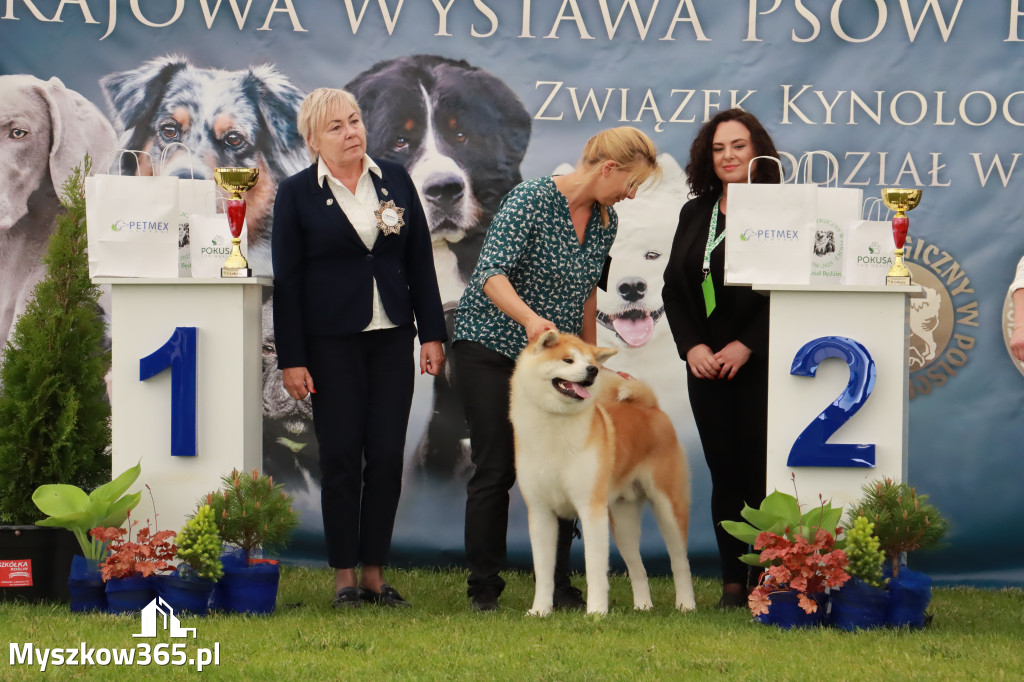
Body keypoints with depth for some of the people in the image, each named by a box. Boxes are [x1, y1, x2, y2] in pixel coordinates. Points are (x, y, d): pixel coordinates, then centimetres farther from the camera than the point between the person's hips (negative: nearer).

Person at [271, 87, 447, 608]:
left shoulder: (395, 180, 8)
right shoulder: (297, 194, -1)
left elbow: (420, 262, 11)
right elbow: (287, 280, -2)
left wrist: (432, 334, 5)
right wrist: (291, 359, -7)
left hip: (391, 338, 3)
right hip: (332, 344, -3)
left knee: (387, 457, 1)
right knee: (341, 458, -1)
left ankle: (375, 571, 9)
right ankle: (344, 575, 7)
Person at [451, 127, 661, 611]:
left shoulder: (605, 221, 4)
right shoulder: (530, 200, -18)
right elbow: (492, 274, -27)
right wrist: (529, 318, -43)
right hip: (490, 348, -6)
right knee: (495, 468, -5)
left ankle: (558, 586, 6)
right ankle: (483, 589, 5)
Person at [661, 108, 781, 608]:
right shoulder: (695, 214, 14)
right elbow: (673, 288, 14)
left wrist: (745, 346, -14)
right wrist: (692, 345, -1)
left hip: (761, 364, -5)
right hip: (707, 366, 5)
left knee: (761, 471, -8)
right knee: (724, 473, 6)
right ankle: (732, 583, 10)